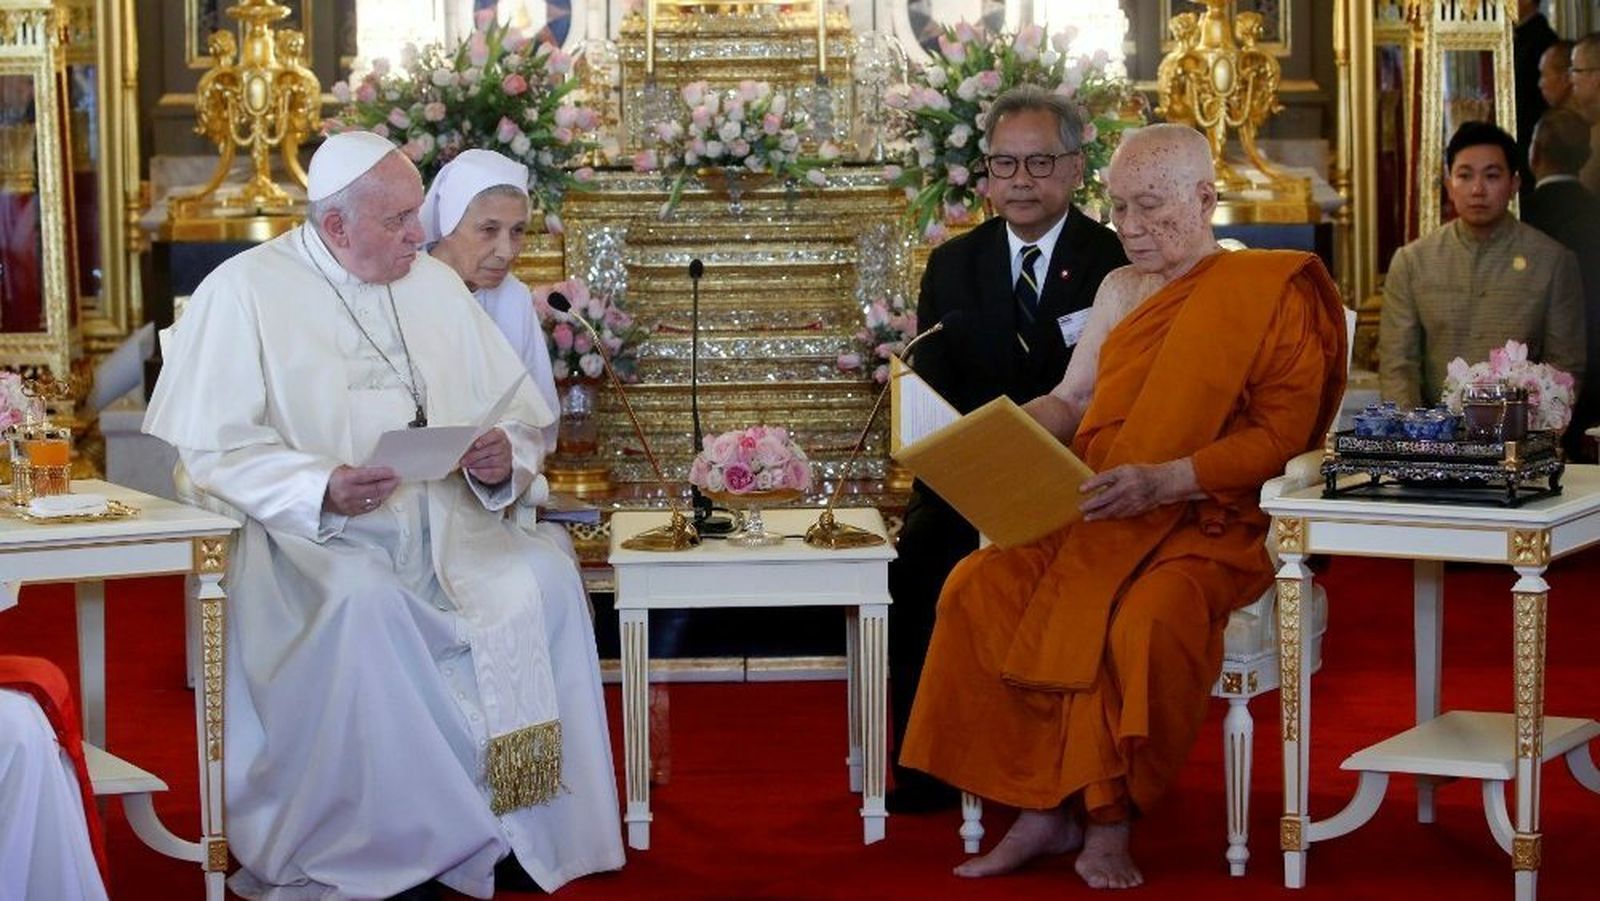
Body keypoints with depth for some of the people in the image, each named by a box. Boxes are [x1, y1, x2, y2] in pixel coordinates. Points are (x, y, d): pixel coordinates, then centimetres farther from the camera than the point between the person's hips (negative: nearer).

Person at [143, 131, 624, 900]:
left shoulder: (435, 285, 14)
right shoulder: (245, 292, -2)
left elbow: (522, 421, 15)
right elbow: (209, 448, -10)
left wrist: (503, 460, -10)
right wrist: (321, 489, -25)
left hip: (445, 525, 5)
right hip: (311, 535, -4)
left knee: (546, 591, -23)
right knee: (365, 605, -36)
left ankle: (527, 827, -12)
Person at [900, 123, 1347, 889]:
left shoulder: (1272, 294, -2)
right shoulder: (1119, 290, 19)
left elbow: (1279, 435, -10)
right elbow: (1070, 401, 20)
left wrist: (1165, 479, -22)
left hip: (1210, 523, -6)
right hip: (1099, 519, 6)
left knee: (1146, 618, -36)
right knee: (979, 587, -21)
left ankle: (1110, 822, -18)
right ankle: (1042, 807, -17)